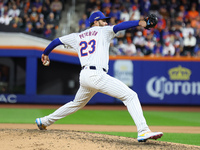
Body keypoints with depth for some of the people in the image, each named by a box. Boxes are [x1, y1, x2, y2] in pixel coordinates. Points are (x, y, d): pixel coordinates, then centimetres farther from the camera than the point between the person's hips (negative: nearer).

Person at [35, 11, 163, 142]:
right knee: (130, 96, -12)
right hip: (97, 75, -7)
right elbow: (117, 27, -8)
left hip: (83, 76, 7)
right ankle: (143, 131, -29)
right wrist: (138, 23, -20)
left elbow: (57, 41, 32)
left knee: (76, 104, 33)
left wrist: (45, 54, 49)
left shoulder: (77, 37, 25)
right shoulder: (103, 31, 10)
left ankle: (44, 121, 42)